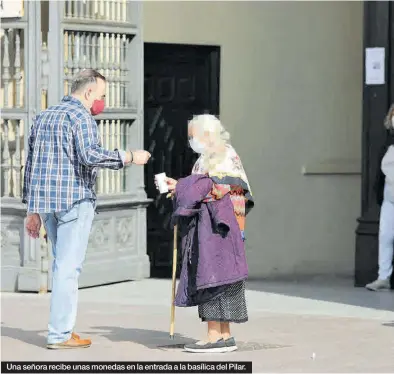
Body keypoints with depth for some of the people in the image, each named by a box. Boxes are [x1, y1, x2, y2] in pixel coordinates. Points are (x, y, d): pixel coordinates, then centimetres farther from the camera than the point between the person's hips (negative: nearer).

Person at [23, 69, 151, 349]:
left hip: (44, 200, 8)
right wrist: (129, 157, -14)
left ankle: (62, 327, 16)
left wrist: (33, 210, 21)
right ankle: (60, 334, -5)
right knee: (68, 266, -5)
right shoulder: (81, 117, -8)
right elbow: (89, 155, -24)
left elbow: (31, 165, 18)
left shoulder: (44, 117, 18)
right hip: (75, 199, -8)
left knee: (63, 263, 17)